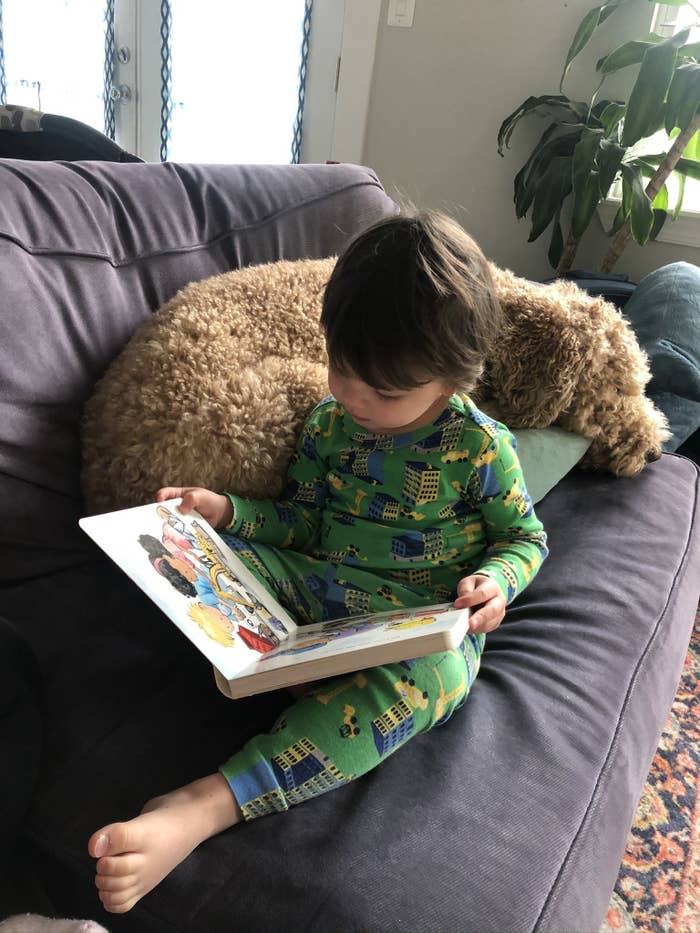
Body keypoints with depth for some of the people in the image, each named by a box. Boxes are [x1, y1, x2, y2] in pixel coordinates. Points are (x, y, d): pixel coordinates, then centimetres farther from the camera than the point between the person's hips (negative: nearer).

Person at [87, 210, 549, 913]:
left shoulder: (480, 445, -7)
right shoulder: (330, 422, 4)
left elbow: (524, 536, 4)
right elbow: (302, 522, 12)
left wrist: (495, 582, -18)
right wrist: (227, 511, -5)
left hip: (425, 620, -4)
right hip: (318, 586, 5)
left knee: (429, 676, -41)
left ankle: (201, 809, -48)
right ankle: (339, 692, -29)